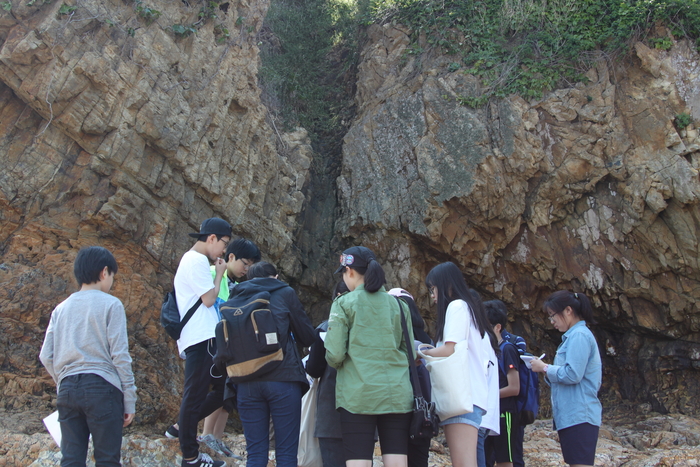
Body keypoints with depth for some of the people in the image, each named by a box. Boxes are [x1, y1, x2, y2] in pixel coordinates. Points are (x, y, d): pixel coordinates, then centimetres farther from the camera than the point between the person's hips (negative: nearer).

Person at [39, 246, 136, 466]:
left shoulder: (61, 308, 13)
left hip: (67, 390, 5)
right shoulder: (110, 304, -2)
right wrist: (129, 400, -3)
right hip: (102, 388, -5)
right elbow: (120, 355, -7)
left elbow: (46, 357, 9)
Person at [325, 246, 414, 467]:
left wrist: (336, 362, 15)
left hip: (358, 393, -3)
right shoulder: (397, 304, 9)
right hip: (397, 392, 4)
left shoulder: (344, 304, -1)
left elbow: (335, 355, -7)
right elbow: (410, 352, 11)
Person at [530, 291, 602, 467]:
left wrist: (545, 368, -7)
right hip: (572, 415, 10)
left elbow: (573, 375, -19)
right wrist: (547, 370, 9)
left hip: (579, 416, -10)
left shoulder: (579, 335, -11)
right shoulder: (574, 335, 20)